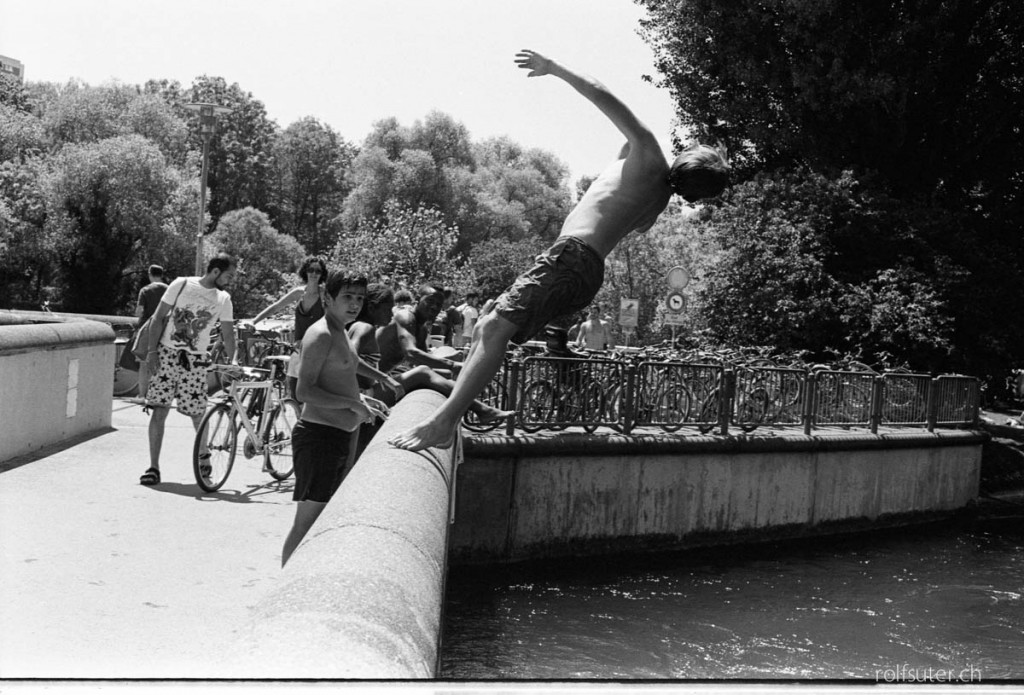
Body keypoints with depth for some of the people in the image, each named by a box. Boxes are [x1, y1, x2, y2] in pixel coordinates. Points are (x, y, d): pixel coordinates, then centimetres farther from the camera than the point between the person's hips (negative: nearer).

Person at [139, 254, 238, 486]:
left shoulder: (223, 299, 7)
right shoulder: (181, 285, -2)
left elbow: (227, 332, 8)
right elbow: (158, 317, 1)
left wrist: (234, 360, -7)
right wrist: (152, 350, -6)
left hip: (194, 361, 2)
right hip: (166, 354, -2)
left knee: (197, 413, 1)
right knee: (159, 410, -6)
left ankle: (203, 454, 30)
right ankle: (153, 467, -1)